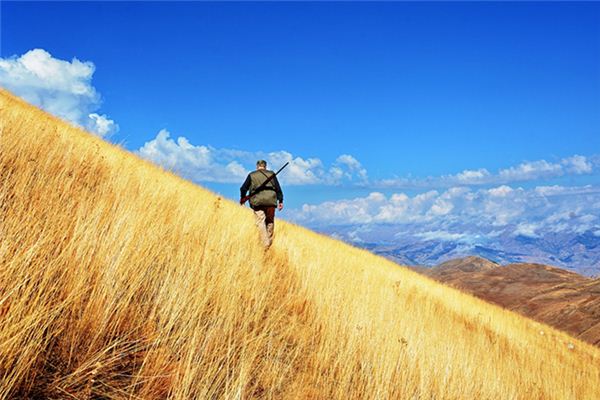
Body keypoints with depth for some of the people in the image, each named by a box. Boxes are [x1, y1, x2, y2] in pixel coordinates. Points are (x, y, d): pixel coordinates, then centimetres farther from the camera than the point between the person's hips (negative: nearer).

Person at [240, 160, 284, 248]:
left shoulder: (252, 175, 11)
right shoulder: (271, 174, 13)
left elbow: (243, 188, 13)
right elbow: (278, 188, 9)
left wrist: (242, 198, 29)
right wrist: (280, 201, 13)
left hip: (257, 202, -1)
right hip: (271, 201, 1)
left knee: (260, 222, -3)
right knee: (270, 222, 13)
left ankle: (265, 244, -14)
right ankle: (269, 242, 16)